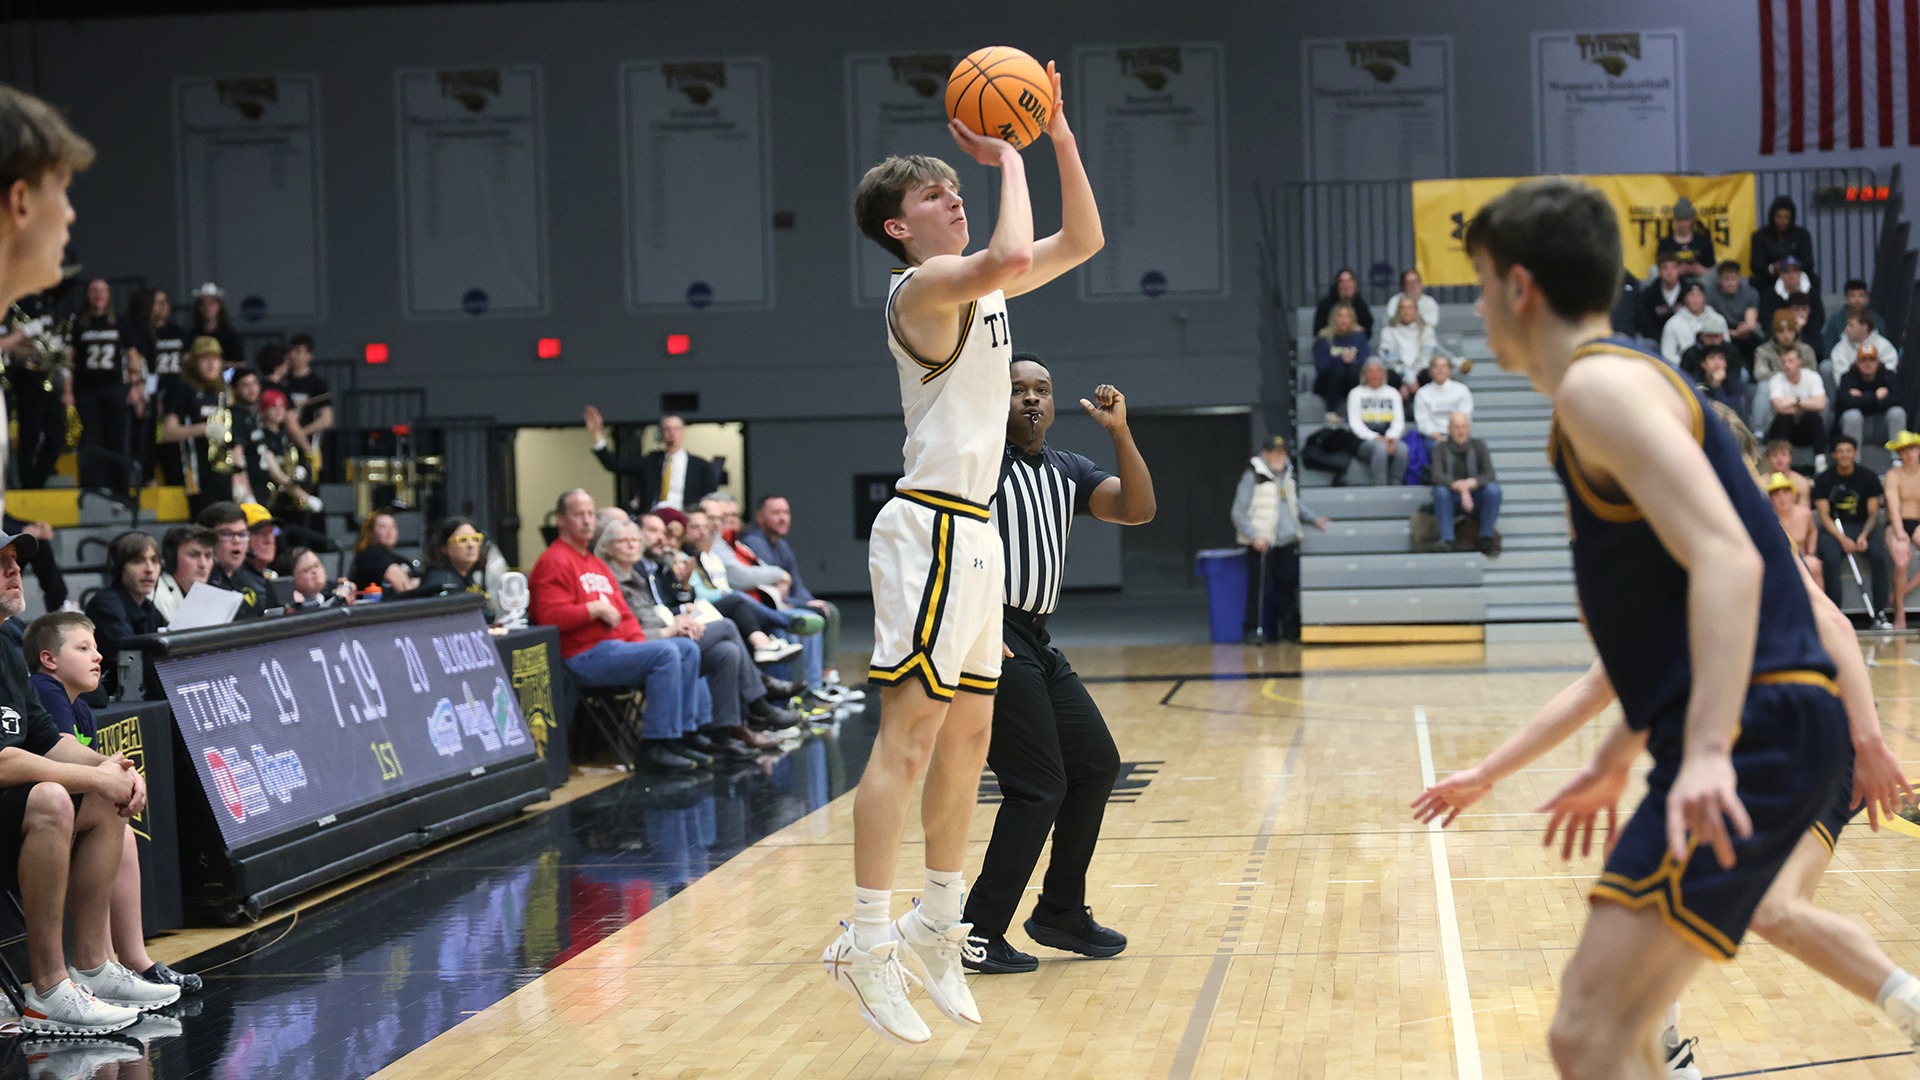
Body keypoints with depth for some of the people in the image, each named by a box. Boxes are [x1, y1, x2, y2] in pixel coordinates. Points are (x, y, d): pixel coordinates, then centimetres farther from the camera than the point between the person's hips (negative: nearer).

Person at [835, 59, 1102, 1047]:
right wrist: (1007, 156, -16)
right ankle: (867, 945, -10)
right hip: (932, 529, -10)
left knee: (968, 736, 13)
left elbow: (1081, 240, 21)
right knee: (908, 737, -11)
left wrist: (1058, 134, 11)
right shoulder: (924, 285, -11)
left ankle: (936, 928, 22)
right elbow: (1013, 258, -31)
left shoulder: (974, 287, 17)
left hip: (972, 530, 10)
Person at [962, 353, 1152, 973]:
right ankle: (978, 934, -6)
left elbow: (1139, 509, 4)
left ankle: (1061, 913, 24)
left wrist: (1119, 433, -8)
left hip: (1036, 642, 9)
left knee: (1096, 764, 13)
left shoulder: (1068, 472, 16)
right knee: (1038, 787, -11)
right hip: (992, 639, -9)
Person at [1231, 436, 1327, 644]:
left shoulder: (1288, 476, 13)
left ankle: (1290, 630, 17)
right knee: (1260, 587, -8)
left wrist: (1314, 518, 21)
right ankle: (1254, 630, 0)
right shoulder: (1253, 477, -8)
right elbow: (1239, 513, -9)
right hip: (1262, 544, -6)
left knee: (1289, 586, 8)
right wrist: (1254, 537, -17)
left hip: (1288, 541, 6)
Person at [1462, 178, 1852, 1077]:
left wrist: (1708, 750, -32)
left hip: (1756, 733, -11)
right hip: (1743, 730, 11)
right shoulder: (1619, 377, 22)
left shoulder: (1598, 381, -10)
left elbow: (1726, 558, -23)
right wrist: (1618, 757, 34)